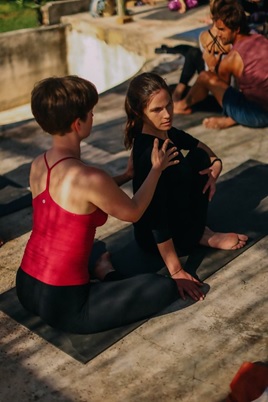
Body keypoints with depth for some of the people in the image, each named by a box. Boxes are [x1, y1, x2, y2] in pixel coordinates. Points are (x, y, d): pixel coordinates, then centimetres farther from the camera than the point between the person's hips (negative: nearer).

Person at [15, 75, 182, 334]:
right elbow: (133, 213, -5)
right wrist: (156, 169, 9)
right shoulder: (89, 178, -25)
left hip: (25, 287, 9)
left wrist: (127, 175, 18)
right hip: (63, 305, -9)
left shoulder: (37, 165, 0)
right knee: (165, 287, -3)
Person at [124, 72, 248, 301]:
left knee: (199, 158, 8)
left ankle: (198, 230, 5)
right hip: (157, 238, -8)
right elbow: (156, 218, -32)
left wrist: (215, 164, -7)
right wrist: (176, 272, -29)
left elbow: (198, 145, 15)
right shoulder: (150, 154, -32)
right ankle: (203, 237, 2)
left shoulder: (164, 132, -5)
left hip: (173, 213, 9)